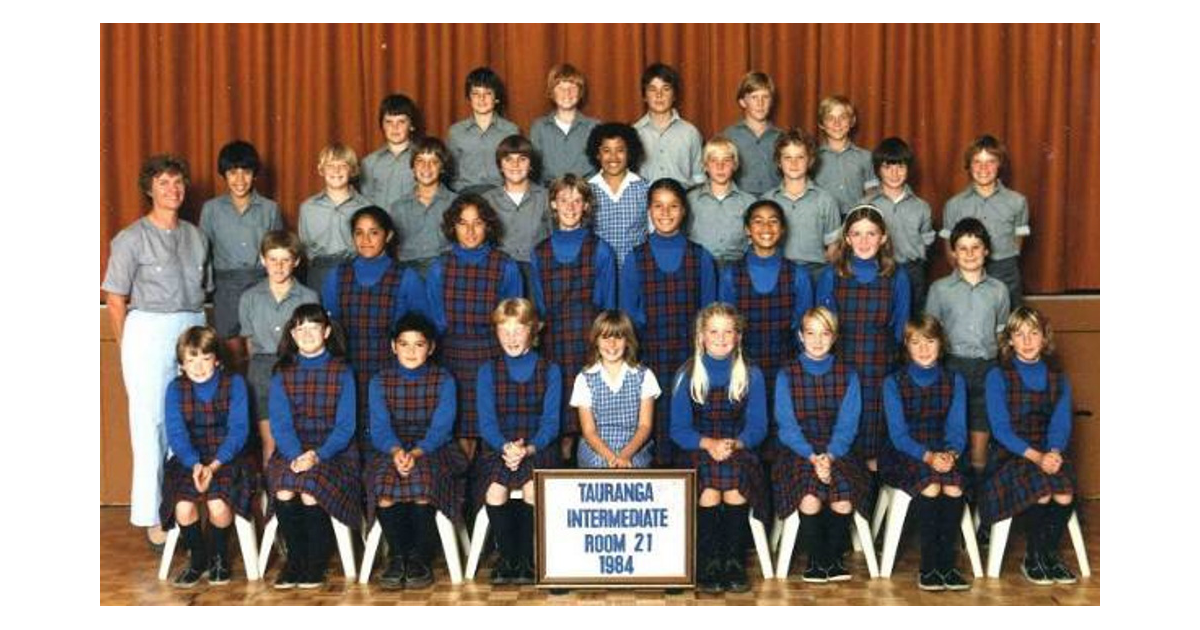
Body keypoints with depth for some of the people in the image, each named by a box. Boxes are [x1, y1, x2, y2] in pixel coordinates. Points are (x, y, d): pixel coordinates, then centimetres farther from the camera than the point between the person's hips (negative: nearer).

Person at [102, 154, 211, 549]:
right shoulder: (132, 239, -1)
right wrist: (128, 348, -1)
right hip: (148, 330, -4)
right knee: (150, 422, -1)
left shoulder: (196, 237, 12)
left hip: (193, 331, 4)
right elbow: (115, 300, 0)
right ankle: (152, 517, 4)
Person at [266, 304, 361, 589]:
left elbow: (345, 426, -4)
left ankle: (316, 565, -10)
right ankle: (295, 560, -8)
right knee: (283, 492, -29)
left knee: (310, 492, -30)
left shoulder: (342, 372, 3)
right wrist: (296, 456, -19)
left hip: (333, 451, -2)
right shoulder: (282, 374, 9)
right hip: (292, 450, 2)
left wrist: (317, 455, -20)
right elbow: (280, 424, 0)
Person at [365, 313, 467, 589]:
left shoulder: (443, 380, 4)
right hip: (391, 449, 2)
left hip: (433, 449, -1)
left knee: (423, 477, -35)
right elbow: (379, 427, -4)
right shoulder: (380, 382, 9)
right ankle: (397, 556, -16)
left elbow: (441, 427, -8)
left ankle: (420, 557, -19)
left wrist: (416, 453, -27)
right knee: (382, 479, -32)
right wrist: (396, 451, -26)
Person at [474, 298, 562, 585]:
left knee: (533, 486, -33)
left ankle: (526, 560, -14)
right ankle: (506, 558, -10)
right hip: (498, 449, 1)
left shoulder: (549, 371, 8)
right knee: (495, 489, -31)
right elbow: (487, 421, 0)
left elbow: (551, 421, -1)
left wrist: (528, 448, -19)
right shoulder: (488, 371, 10)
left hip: (538, 449, -1)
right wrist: (505, 448, -20)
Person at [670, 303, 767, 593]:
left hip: (739, 449, 0)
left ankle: (734, 562, -19)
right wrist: (708, 443, -17)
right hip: (697, 450, 0)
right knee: (709, 490, -33)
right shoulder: (687, 375, 5)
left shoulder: (751, 375, 7)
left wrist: (735, 444, -17)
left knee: (736, 489, -33)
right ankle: (709, 563, -19)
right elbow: (678, 429, 2)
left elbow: (757, 426, 4)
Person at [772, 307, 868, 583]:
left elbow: (847, 424, 0)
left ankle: (833, 557, -4)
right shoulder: (787, 375, 5)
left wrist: (830, 456, -17)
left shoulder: (847, 375, 8)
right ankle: (816, 559, -5)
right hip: (799, 451, -1)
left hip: (837, 450, 1)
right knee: (810, 498, -30)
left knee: (843, 499, -29)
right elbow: (787, 426, -2)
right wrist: (812, 456, -17)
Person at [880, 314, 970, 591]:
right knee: (930, 485, -33)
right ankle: (929, 566, -25)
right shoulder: (894, 383, 0)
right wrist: (927, 456, -25)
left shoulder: (954, 381, 9)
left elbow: (957, 428, 2)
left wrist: (950, 453, -21)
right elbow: (898, 433, -8)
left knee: (954, 487, -30)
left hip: (943, 455, 2)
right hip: (903, 456, -2)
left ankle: (946, 564, -23)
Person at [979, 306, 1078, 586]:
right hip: (1012, 456, -3)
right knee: (1041, 495, -30)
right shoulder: (998, 376, 0)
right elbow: (1000, 428, -9)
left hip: (1050, 455, 3)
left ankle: (1049, 554, -2)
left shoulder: (1058, 379, 12)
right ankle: (1032, 559, -6)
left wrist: (1054, 453, -19)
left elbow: (1061, 424, 2)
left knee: (1065, 497, -27)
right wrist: (1035, 456, -21)